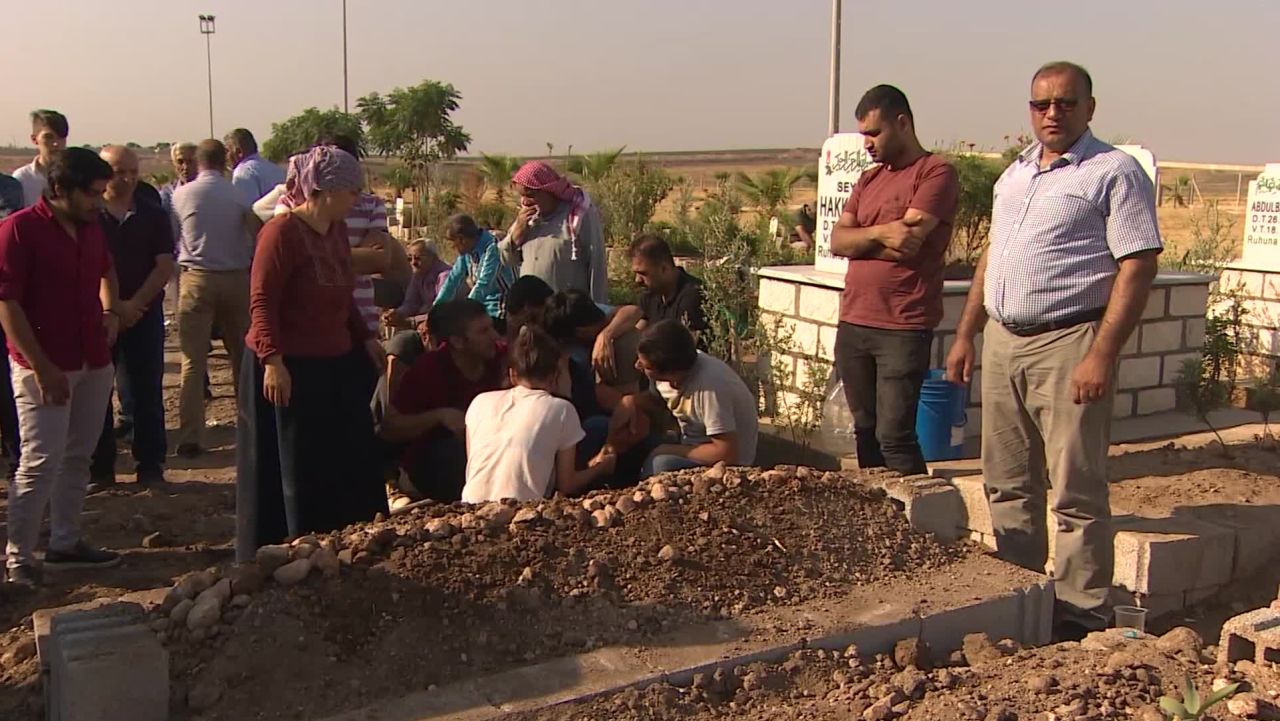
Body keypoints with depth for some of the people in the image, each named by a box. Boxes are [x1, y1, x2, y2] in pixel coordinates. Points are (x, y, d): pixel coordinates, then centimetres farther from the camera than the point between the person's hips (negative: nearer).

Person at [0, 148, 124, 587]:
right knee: (41, 463, -6)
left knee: (77, 458, 13)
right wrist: (42, 367, -19)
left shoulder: (92, 227, 9)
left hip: (94, 364, 7)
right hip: (46, 368, -7)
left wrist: (110, 310, 11)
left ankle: (65, 543, 24)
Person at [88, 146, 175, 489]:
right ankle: (99, 469, 13)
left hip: (145, 313, 1)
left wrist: (134, 305, -9)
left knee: (146, 392, 3)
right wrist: (111, 307, -12)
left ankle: (150, 466, 11)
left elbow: (165, 265, 0)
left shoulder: (153, 214, 4)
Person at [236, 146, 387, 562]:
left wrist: (364, 338, 14)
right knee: (290, 473, 3)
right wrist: (273, 360, -26)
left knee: (346, 467, 11)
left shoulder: (336, 231, 11)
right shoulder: (282, 233, -15)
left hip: (336, 365, 9)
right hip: (287, 370, -8)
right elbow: (262, 303, -19)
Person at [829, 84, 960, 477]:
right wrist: (879, 232, -10)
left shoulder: (936, 172, -5)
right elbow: (837, 241, 8)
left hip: (903, 329, -7)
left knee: (895, 436, -8)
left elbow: (907, 243, -16)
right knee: (865, 431, 12)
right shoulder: (869, 179, 18)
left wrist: (860, 239, -1)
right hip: (853, 325, 7)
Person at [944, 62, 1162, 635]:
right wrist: (966, 335, 18)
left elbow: (1138, 265, -13)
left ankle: (1081, 617, 8)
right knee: (1008, 484, 13)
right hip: (1002, 343, 8)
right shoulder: (1015, 174, 18)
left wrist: (1103, 355, -20)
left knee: (1076, 492, -2)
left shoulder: (1115, 173, -6)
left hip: (1068, 345, -7)